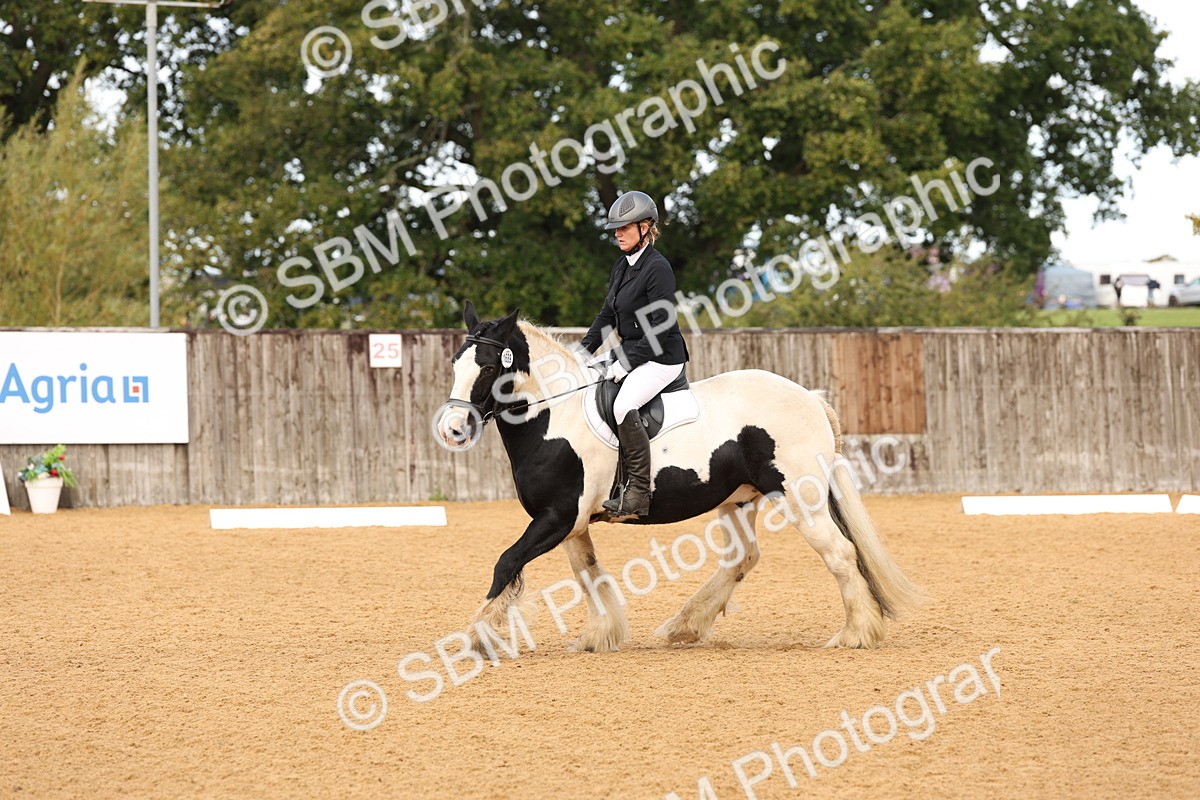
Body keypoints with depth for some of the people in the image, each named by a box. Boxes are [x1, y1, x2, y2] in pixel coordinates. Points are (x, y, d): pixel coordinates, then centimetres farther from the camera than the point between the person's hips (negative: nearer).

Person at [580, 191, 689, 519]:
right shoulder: (622, 266, 11)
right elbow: (607, 315, 17)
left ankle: (638, 494, -30)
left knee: (623, 406, -31)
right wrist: (582, 351, 7)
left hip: (661, 358, -10)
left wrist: (627, 363, -21)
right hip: (631, 355, 10)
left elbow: (660, 328, -21)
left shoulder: (657, 268, -17)